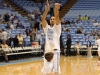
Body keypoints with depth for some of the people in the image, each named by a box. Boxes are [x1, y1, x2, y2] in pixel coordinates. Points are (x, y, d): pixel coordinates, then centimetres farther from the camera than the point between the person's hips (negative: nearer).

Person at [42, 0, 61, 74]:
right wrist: (47, 8, -12)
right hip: (47, 50, 3)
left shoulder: (57, 27, 7)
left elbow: (57, 17, -9)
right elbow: (43, 18, -1)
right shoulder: (46, 28, 13)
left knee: (56, 69, 0)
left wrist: (56, 8, -23)